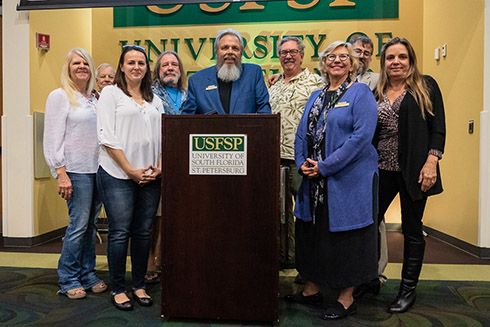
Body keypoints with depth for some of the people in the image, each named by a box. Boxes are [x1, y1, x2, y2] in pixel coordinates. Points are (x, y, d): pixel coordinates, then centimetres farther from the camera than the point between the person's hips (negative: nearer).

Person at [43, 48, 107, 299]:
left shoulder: (94, 99, 16)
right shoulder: (60, 96, -2)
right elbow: (53, 139, -8)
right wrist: (61, 173, -14)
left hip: (97, 169, 6)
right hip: (76, 171, -6)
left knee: (91, 224, 9)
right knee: (79, 225, -5)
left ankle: (87, 275, 21)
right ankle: (68, 280, 11)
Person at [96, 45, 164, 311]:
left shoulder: (154, 99, 16)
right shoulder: (110, 93, 3)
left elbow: (163, 136, 12)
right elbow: (107, 136, -6)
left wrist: (159, 167, -3)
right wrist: (131, 170, -11)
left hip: (150, 177, 4)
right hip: (118, 175, -4)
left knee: (143, 232, 9)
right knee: (119, 232, 1)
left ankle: (139, 286, 23)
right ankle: (118, 289, 17)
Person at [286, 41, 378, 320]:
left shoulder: (361, 93, -4)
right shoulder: (316, 96, 15)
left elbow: (362, 135, -16)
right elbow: (302, 133, 15)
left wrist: (325, 167, -18)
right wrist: (303, 163, -3)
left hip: (349, 179, -6)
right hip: (314, 181, 6)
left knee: (345, 236, 2)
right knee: (312, 233, 13)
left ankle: (347, 299, 20)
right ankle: (312, 289, 29)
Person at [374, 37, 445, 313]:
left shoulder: (426, 86, 4)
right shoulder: (377, 93, 11)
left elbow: (438, 127, -1)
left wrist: (431, 162, -12)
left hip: (413, 170, -3)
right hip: (382, 169, 3)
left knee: (412, 229, 7)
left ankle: (409, 289, 23)